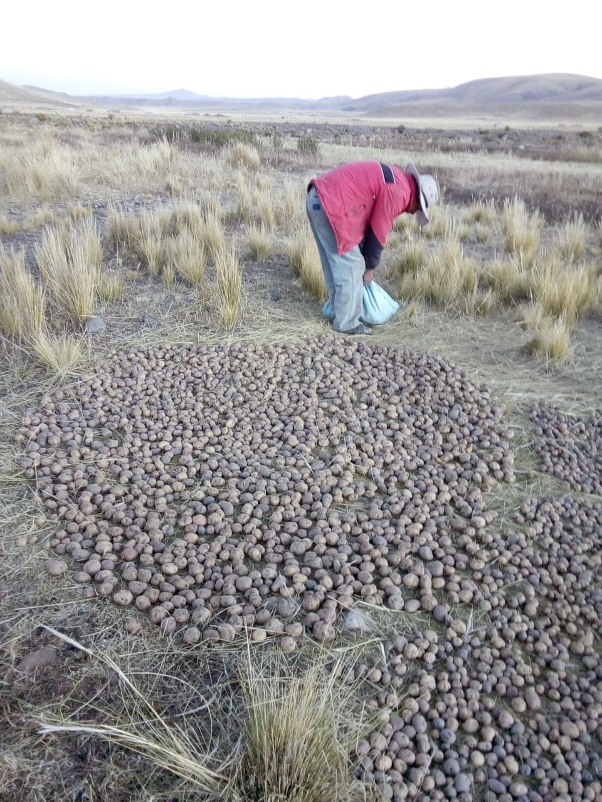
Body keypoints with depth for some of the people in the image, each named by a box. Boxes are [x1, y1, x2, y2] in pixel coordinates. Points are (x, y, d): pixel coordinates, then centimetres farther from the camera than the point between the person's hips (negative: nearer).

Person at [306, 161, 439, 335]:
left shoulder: (394, 181, 21)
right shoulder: (398, 193, -10)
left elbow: (368, 222, 23)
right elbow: (378, 231, -6)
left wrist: (367, 262, 25)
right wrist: (369, 267, 7)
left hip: (317, 198, 10)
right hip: (331, 204, -10)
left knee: (334, 263, 17)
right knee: (351, 266, -2)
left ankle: (341, 313, 29)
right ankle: (347, 323, 6)